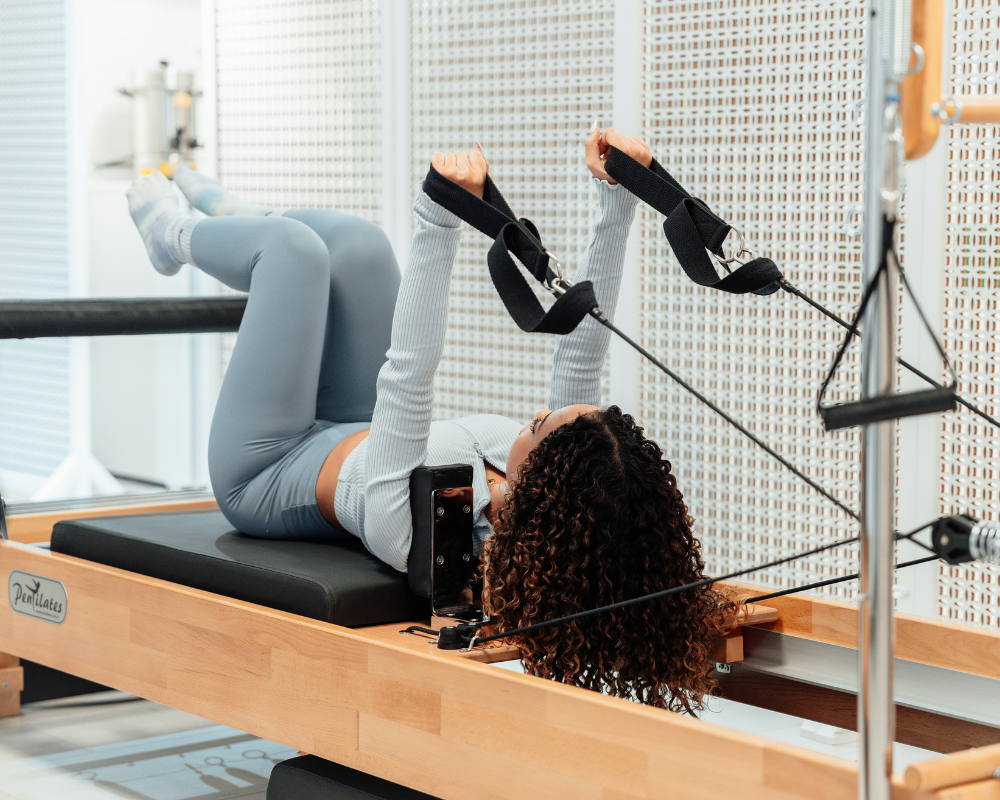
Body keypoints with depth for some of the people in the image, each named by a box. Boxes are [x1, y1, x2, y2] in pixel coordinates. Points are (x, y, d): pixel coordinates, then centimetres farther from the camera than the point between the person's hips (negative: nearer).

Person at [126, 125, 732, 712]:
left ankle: (174, 236, 36)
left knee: (293, 245, 0)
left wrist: (441, 220, -57)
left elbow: (408, 373, -52)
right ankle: (226, 217, 40)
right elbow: (585, 344, -31)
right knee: (357, 241, 6)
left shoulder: (412, 526, -48)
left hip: (267, 473, -5)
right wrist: (618, 199, -38)